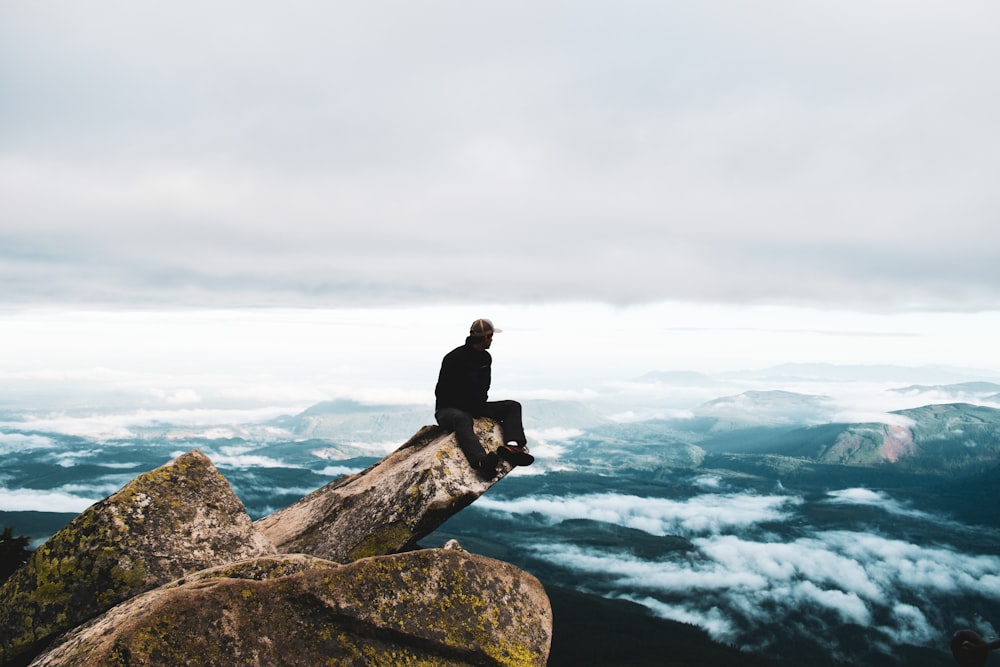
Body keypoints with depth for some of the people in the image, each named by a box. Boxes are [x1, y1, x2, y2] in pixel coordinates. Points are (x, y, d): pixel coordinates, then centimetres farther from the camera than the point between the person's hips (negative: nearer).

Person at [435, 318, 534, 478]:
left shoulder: (485, 357, 10)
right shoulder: (454, 358, -13)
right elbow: (441, 391, -12)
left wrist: (479, 405, 1)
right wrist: (468, 407, -12)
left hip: (475, 407, 8)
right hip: (449, 409, -8)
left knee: (513, 406, -8)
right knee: (462, 419, -43)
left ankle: (512, 445, -39)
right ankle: (482, 462, -71)